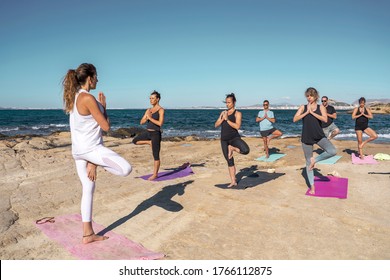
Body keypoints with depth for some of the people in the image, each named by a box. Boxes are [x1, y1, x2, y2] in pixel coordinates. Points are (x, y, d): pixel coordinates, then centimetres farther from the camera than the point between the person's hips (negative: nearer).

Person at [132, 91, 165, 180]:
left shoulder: (161, 110, -8)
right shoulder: (148, 110, 11)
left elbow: (160, 123, -19)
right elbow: (141, 122, 11)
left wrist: (150, 118, -17)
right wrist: (147, 118, -7)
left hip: (156, 134, -7)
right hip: (148, 132, 7)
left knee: (156, 156, -1)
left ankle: (155, 174, 10)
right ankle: (150, 142, 14)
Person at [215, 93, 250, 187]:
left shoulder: (237, 113, -2)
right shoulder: (223, 112, 14)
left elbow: (237, 126, -16)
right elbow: (216, 125, 8)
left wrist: (227, 119, -18)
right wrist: (222, 119, -8)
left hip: (234, 137, -4)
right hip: (224, 139, 4)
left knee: (246, 150, -32)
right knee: (229, 161, 8)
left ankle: (232, 148, -3)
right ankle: (233, 181, 18)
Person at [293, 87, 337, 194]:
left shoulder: (321, 107, 4)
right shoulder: (303, 107, 5)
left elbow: (325, 119, -13)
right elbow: (295, 119, -7)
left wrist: (312, 112, -13)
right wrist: (307, 112, -11)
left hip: (319, 136, 0)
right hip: (306, 137, 0)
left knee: (332, 151, -26)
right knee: (308, 162, 6)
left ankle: (315, 160, 0)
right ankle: (312, 187, 18)